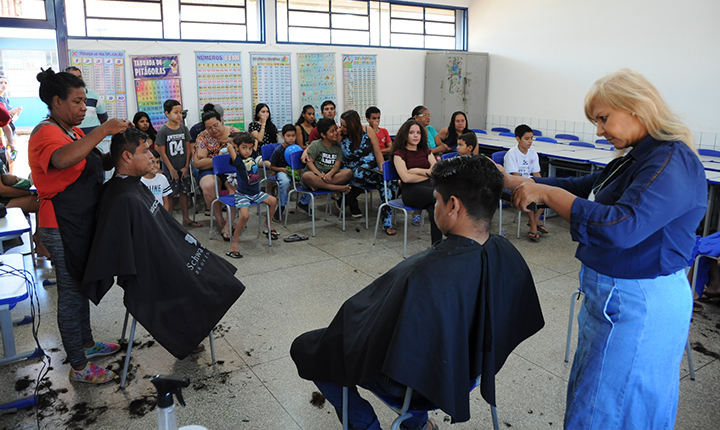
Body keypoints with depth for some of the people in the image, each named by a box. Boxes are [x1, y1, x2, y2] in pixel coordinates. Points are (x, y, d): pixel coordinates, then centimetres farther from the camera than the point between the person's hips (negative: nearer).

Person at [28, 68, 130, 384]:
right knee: (71, 292, 0)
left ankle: (86, 343, 38)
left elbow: (98, 163, 19)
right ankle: (79, 367, 12)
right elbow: (63, 159, -39)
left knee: (81, 286, 21)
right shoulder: (46, 133, -17)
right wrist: (103, 130, -35)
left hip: (83, 222, 10)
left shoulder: (73, 131, 12)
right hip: (63, 226, -10)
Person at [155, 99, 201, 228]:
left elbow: (188, 148, 5)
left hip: (183, 168, 4)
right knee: (169, 195, 3)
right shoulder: (163, 131, -9)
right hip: (170, 169, -4)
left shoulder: (184, 128, 3)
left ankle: (186, 219, 20)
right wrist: (171, 169, -10)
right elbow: (162, 152, -8)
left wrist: (186, 166, -1)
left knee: (184, 192, 11)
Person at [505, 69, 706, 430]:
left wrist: (546, 193, -26)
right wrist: (509, 180, 11)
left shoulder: (672, 163, -21)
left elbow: (621, 227, -34)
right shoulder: (637, 160, 9)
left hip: (638, 305, -9)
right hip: (613, 295, 9)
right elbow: (579, 188, 16)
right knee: (590, 396, 22)